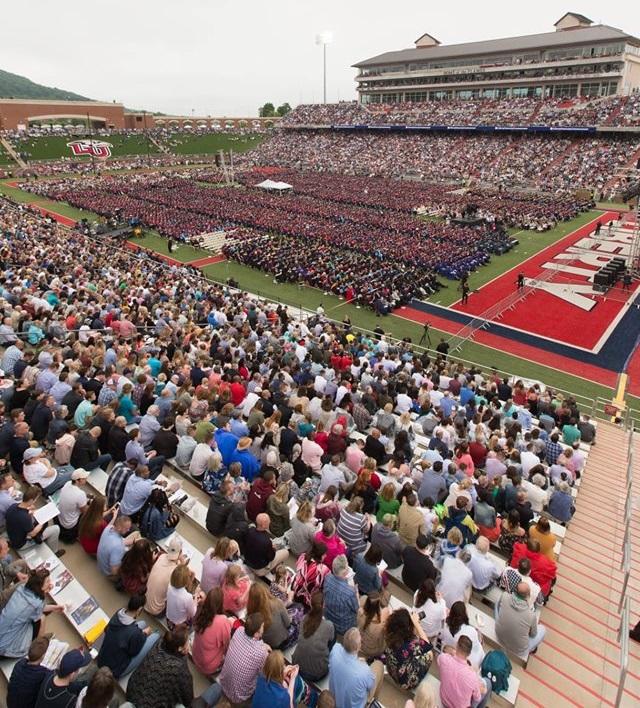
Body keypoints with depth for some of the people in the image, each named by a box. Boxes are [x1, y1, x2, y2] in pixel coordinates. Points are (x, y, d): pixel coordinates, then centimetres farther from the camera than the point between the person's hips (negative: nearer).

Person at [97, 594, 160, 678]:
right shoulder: (135, 632, -33)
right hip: (115, 672, -6)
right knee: (155, 636, -5)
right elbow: (134, 652, -15)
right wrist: (145, 634, 1)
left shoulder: (118, 613, -14)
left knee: (143, 624, 8)